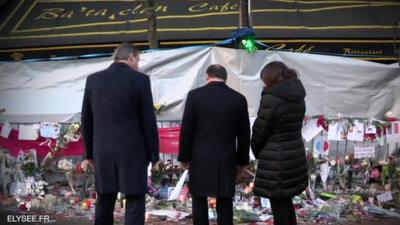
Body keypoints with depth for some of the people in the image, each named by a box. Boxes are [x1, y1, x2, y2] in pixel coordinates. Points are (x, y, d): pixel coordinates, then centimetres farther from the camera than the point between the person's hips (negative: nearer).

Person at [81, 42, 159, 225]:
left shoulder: (93, 80, 5)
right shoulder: (140, 80, -7)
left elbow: (86, 121, 9)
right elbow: (149, 121, -7)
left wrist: (90, 152, 17)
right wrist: (154, 154, 1)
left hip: (103, 152, 5)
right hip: (133, 152, -4)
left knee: (104, 205, 15)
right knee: (134, 206, 2)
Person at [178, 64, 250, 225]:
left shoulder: (195, 95, -6)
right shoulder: (239, 99, 0)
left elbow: (186, 129, -5)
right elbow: (244, 134, 5)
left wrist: (184, 157, 4)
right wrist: (242, 160, 14)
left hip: (200, 158, -1)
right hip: (227, 160, 1)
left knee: (199, 203, 10)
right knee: (225, 204, 8)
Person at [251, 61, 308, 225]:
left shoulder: (271, 98, -17)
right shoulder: (298, 96, 7)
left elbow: (260, 130, -11)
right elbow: (293, 127, 9)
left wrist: (257, 152, 8)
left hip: (276, 159, -8)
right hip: (295, 155, 8)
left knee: (278, 205, 4)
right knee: (286, 200, 20)